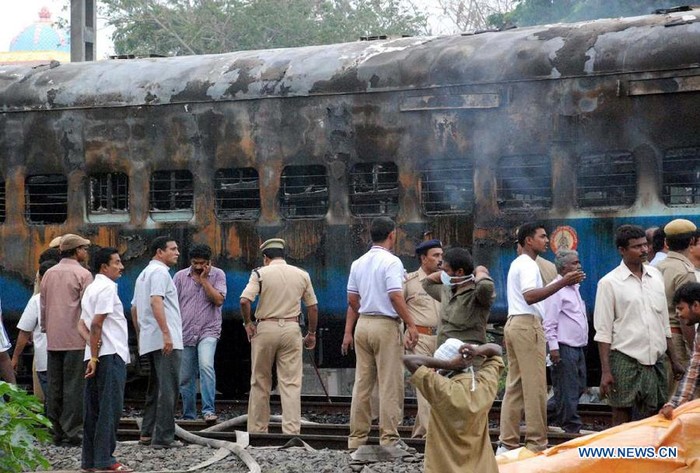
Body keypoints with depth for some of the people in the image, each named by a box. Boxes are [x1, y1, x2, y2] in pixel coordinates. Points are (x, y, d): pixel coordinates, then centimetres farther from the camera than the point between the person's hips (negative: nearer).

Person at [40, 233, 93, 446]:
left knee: (54, 386, 8)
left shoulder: (48, 274, 12)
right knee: (74, 386, -4)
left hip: (53, 339, 6)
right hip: (76, 339, -6)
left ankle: (55, 431, 10)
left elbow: (43, 306, 17)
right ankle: (72, 431, -5)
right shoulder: (83, 274, -6)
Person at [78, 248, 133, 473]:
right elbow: (97, 323, -17)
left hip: (96, 355, 10)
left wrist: (91, 342, -2)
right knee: (110, 408, -8)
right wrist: (95, 356, -14)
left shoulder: (91, 288, 20)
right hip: (110, 354, -10)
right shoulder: (107, 288, -10)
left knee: (93, 409, 9)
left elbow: (82, 324, 16)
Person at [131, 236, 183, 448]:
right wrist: (166, 333, -27)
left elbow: (134, 308, 27)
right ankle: (163, 437, -12)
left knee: (155, 387, 16)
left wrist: (140, 336, 30)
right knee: (168, 389, -10)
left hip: (149, 341, 10)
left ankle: (147, 433, 17)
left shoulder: (144, 274, 23)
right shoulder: (159, 272, -9)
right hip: (166, 341, -10)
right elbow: (156, 301, -22)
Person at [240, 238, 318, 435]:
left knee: (260, 383, 10)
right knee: (291, 383, 0)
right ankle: (291, 430, -8)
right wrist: (312, 333, 19)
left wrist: (248, 323, -1)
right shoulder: (302, 275, 7)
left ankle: (257, 430, 15)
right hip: (291, 329, 1)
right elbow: (313, 307, 9)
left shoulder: (261, 273, -2)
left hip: (265, 328, -1)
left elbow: (244, 300, -15)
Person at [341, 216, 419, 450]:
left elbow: (352, 301, 12)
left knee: (362, 383, 8)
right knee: (390, 384, -3)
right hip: (386, 325, -7)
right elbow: (396, 297, -18)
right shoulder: (391, 262, -9)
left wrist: (348, 332, 14)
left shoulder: (358, 263, 12)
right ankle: (389, 437, -4)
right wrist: (411, 325, -15)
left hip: (363, 324, 7)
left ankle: (357, 437, 9)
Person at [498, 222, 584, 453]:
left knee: (514, 386, 8)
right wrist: (562, 283, -34)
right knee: (535, 387, -7)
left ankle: (507, 443, 6)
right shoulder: (528, 265, -11)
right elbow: (530, 296, -27)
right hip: (527, 324, -10)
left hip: (514, 323, 10)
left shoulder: (517, 264, 21)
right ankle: (536, 443, -7)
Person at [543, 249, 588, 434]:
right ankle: (572, 428, 2)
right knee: (567, 390, -4)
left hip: (578, 347, 10)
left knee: (579, 387, 13)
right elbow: (549, 322, -15)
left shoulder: (574, 288, 18)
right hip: (564, 348, -10)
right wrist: (553, 346, -19)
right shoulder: (556, 289, -12)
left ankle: (545, 411, 23)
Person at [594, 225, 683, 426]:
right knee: (622, 419, -2)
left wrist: (674, 360, 15)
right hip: (625, 362, -5)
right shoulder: (609, 283, -4)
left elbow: (664, 323, 17)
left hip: (655, 362, 5)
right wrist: (606, 371, -12)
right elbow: (603, 332, -6)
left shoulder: (655, 275, 11)